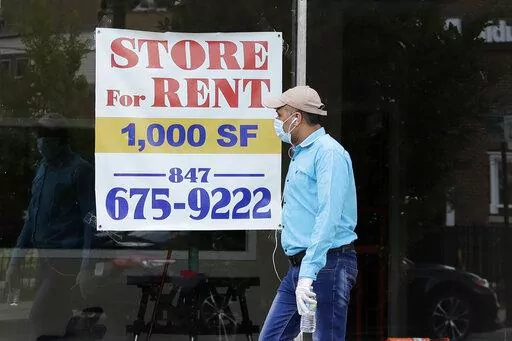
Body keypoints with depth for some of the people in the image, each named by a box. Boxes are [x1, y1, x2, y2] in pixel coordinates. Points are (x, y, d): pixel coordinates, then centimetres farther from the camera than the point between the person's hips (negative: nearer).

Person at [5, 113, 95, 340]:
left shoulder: (80, 170, -9)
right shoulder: (43, 168, 14)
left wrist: (86, 265, -19)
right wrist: (16, 258, 17)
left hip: (67, 257, -8)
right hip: (44, 255, 8)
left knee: (43, 320, -13)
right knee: (54, 318, 10)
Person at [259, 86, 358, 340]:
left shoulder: (328, 152, -11)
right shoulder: (300, 155, 21)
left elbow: (328, 217, -22)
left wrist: (308, 273, -28)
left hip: (326, 264, -10)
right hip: (299, 266, 10)